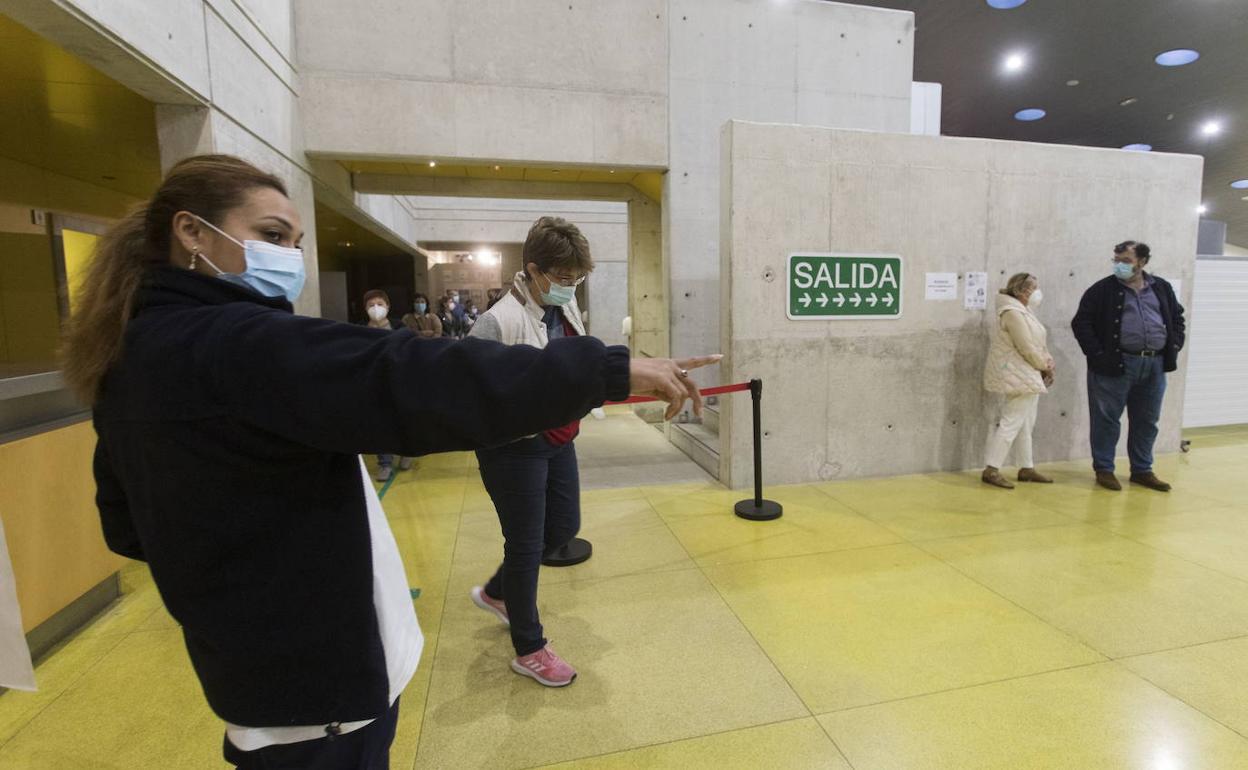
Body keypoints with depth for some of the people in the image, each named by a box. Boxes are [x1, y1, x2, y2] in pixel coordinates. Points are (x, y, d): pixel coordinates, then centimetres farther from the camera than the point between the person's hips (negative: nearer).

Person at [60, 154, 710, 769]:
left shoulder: (136, 356, 4)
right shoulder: (232, 344, -26)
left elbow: (126, 522, 13)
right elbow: (413, 383, -38)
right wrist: (611, 368, -36)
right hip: (314, 668, -9)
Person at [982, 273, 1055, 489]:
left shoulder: (1022, 311, 15)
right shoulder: (1013, 312, -18)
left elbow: (1037, 344, 16)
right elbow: (1027, 348, -19)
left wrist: (1046, 366, 1)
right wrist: (1046, 365, -4)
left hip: (1028, 377, 11)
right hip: (1019, 377, -11)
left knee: (1026, 424, 14)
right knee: (1011, 422, -10)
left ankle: (1026, 468, 22)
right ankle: (991, 470, -7)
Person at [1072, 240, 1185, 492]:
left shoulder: (1162, 288, 12)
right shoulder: (1102, 289, -3)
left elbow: (1177, 319, 20)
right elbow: (1081, 323, -7)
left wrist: (1174, 347, 6)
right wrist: (1097, 354, -14)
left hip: (1155, 365, 5)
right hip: (1115, 365, -5)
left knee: (1147, 421, 13)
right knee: (1107, 419, 1)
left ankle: (1142, 471, 25)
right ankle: (1104, 469, 12)